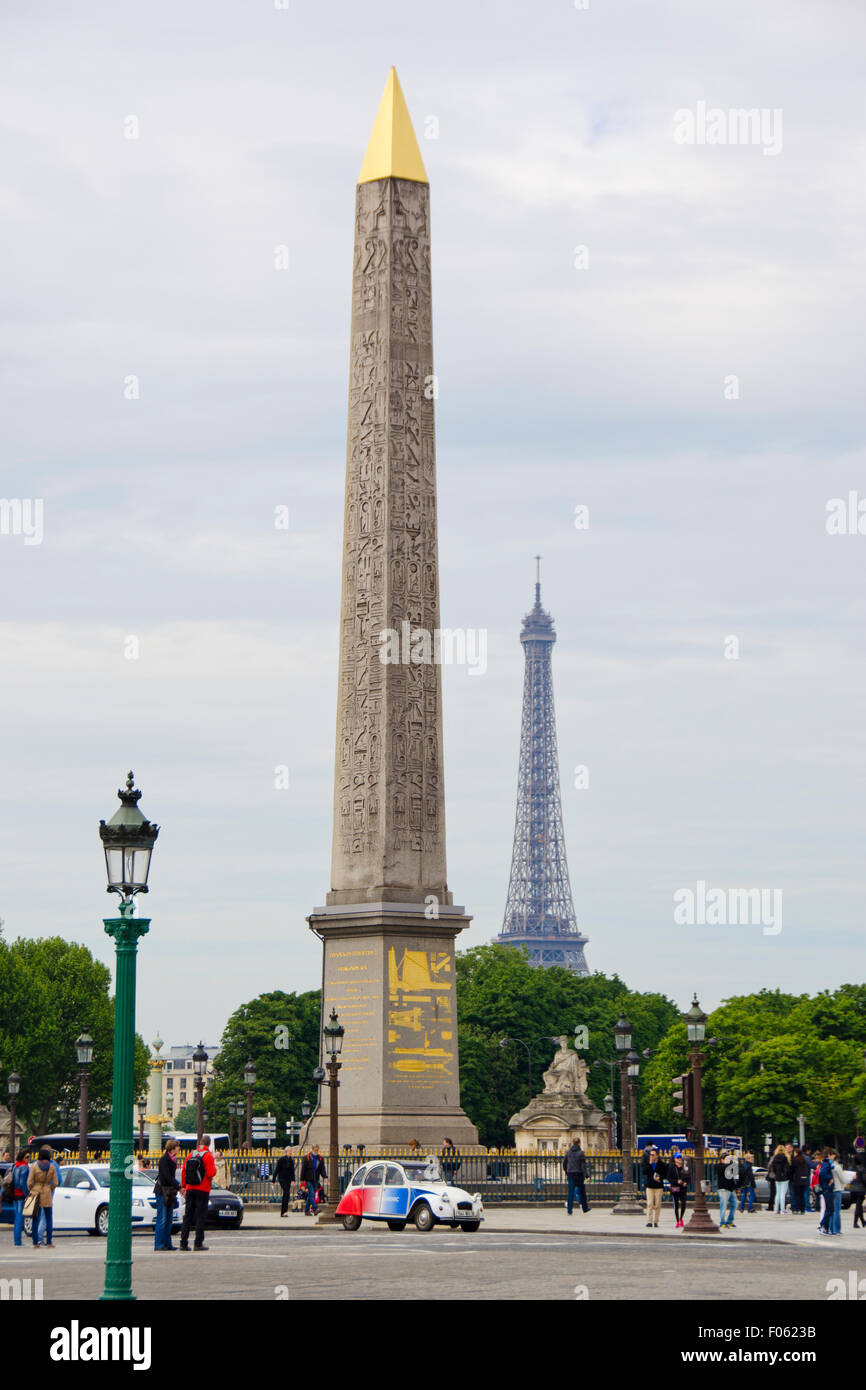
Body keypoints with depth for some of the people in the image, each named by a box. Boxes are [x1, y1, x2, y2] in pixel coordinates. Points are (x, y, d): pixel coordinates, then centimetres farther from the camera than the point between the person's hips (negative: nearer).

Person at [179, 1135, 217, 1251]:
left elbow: (184, 1171, 10)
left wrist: (183, 1186, 17)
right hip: (202, 1190, -5)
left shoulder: (191, 1154, 8)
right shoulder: (208, 1155, -9)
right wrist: (215, 1168, 6)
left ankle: (183, 1242, 5)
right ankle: (198, 1243, -4)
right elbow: (211, 1173, -16)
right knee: (200, 1216, -1)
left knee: (187, 1216, 7)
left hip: (190, 1189, 5)